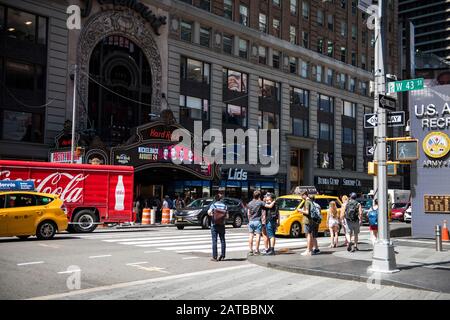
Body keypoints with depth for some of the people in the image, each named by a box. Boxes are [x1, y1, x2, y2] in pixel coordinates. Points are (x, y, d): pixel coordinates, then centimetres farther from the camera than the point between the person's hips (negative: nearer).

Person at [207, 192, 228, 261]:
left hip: (214, 225, -2)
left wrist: (212, 214, 3)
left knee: (214, 241, -1)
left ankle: (215, 257, -2)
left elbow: (209, 212, -17)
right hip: (222, 225, 2)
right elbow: (227, 216, -1)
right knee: (222, 240, 10)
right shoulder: (224, 206, 3)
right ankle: (222, 256, 9)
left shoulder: (213, 205, -3)